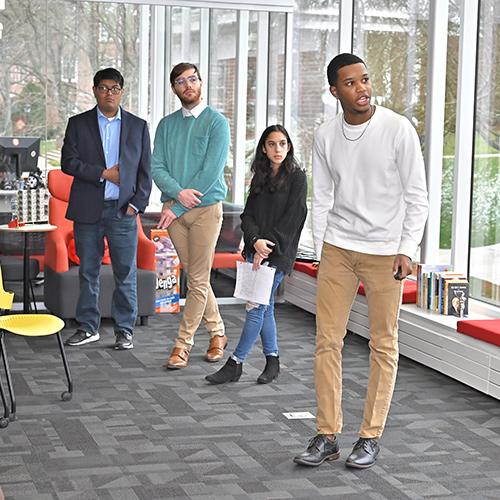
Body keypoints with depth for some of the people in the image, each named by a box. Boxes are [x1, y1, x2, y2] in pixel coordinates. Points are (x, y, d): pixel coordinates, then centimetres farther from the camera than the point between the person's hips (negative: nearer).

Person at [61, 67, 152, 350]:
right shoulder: (78, 124, 8)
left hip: (123, 211, 0)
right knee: (88, 272, 7)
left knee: (126, 273, 0)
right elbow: (68, 162, -2)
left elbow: (145, 170, 7)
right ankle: (88, 327, 17)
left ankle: (125, 330, 9)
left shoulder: (138, 126, 10)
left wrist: (137, 204, -4)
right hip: (87, 210, 0)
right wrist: (103, 173, -10)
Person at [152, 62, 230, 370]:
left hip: (206, 207, -4)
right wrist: (178, 191, -16)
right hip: (174, 208, 4)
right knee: (194, 276, 10)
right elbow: (157, 167, 5)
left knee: (198, 280, -4)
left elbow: (211, 171, -11)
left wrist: (177, 208, -12)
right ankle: (217, 333, 24)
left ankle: (183, 343, 4)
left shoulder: (216, 122, -3)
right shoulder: (166, 125, 11)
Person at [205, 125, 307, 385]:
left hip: (279, 253, -6)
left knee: (256, 306, -7)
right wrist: (255, 241, -13)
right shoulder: (260, 178, 13)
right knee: (265, 306, 10)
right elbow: (248, 215, 6)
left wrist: (267, 248, -14)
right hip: (256, 250, 6)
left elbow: (291, 219, -11)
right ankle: (273, 361, 21)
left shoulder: (297, 178, -4)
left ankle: (235, 364, -3)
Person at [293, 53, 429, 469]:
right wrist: (322, 254, 3)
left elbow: (417, 197, -4)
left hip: (384, 250, -3)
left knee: (383, 344, 2)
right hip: (338, 247, 3)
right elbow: (322, 200, 9)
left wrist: (406, 251, -11)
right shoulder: (326, 137, 3)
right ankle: (327, 435, 11)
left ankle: (371, 437, 13)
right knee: (327, 340, 2)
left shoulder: (398, 130, -7)